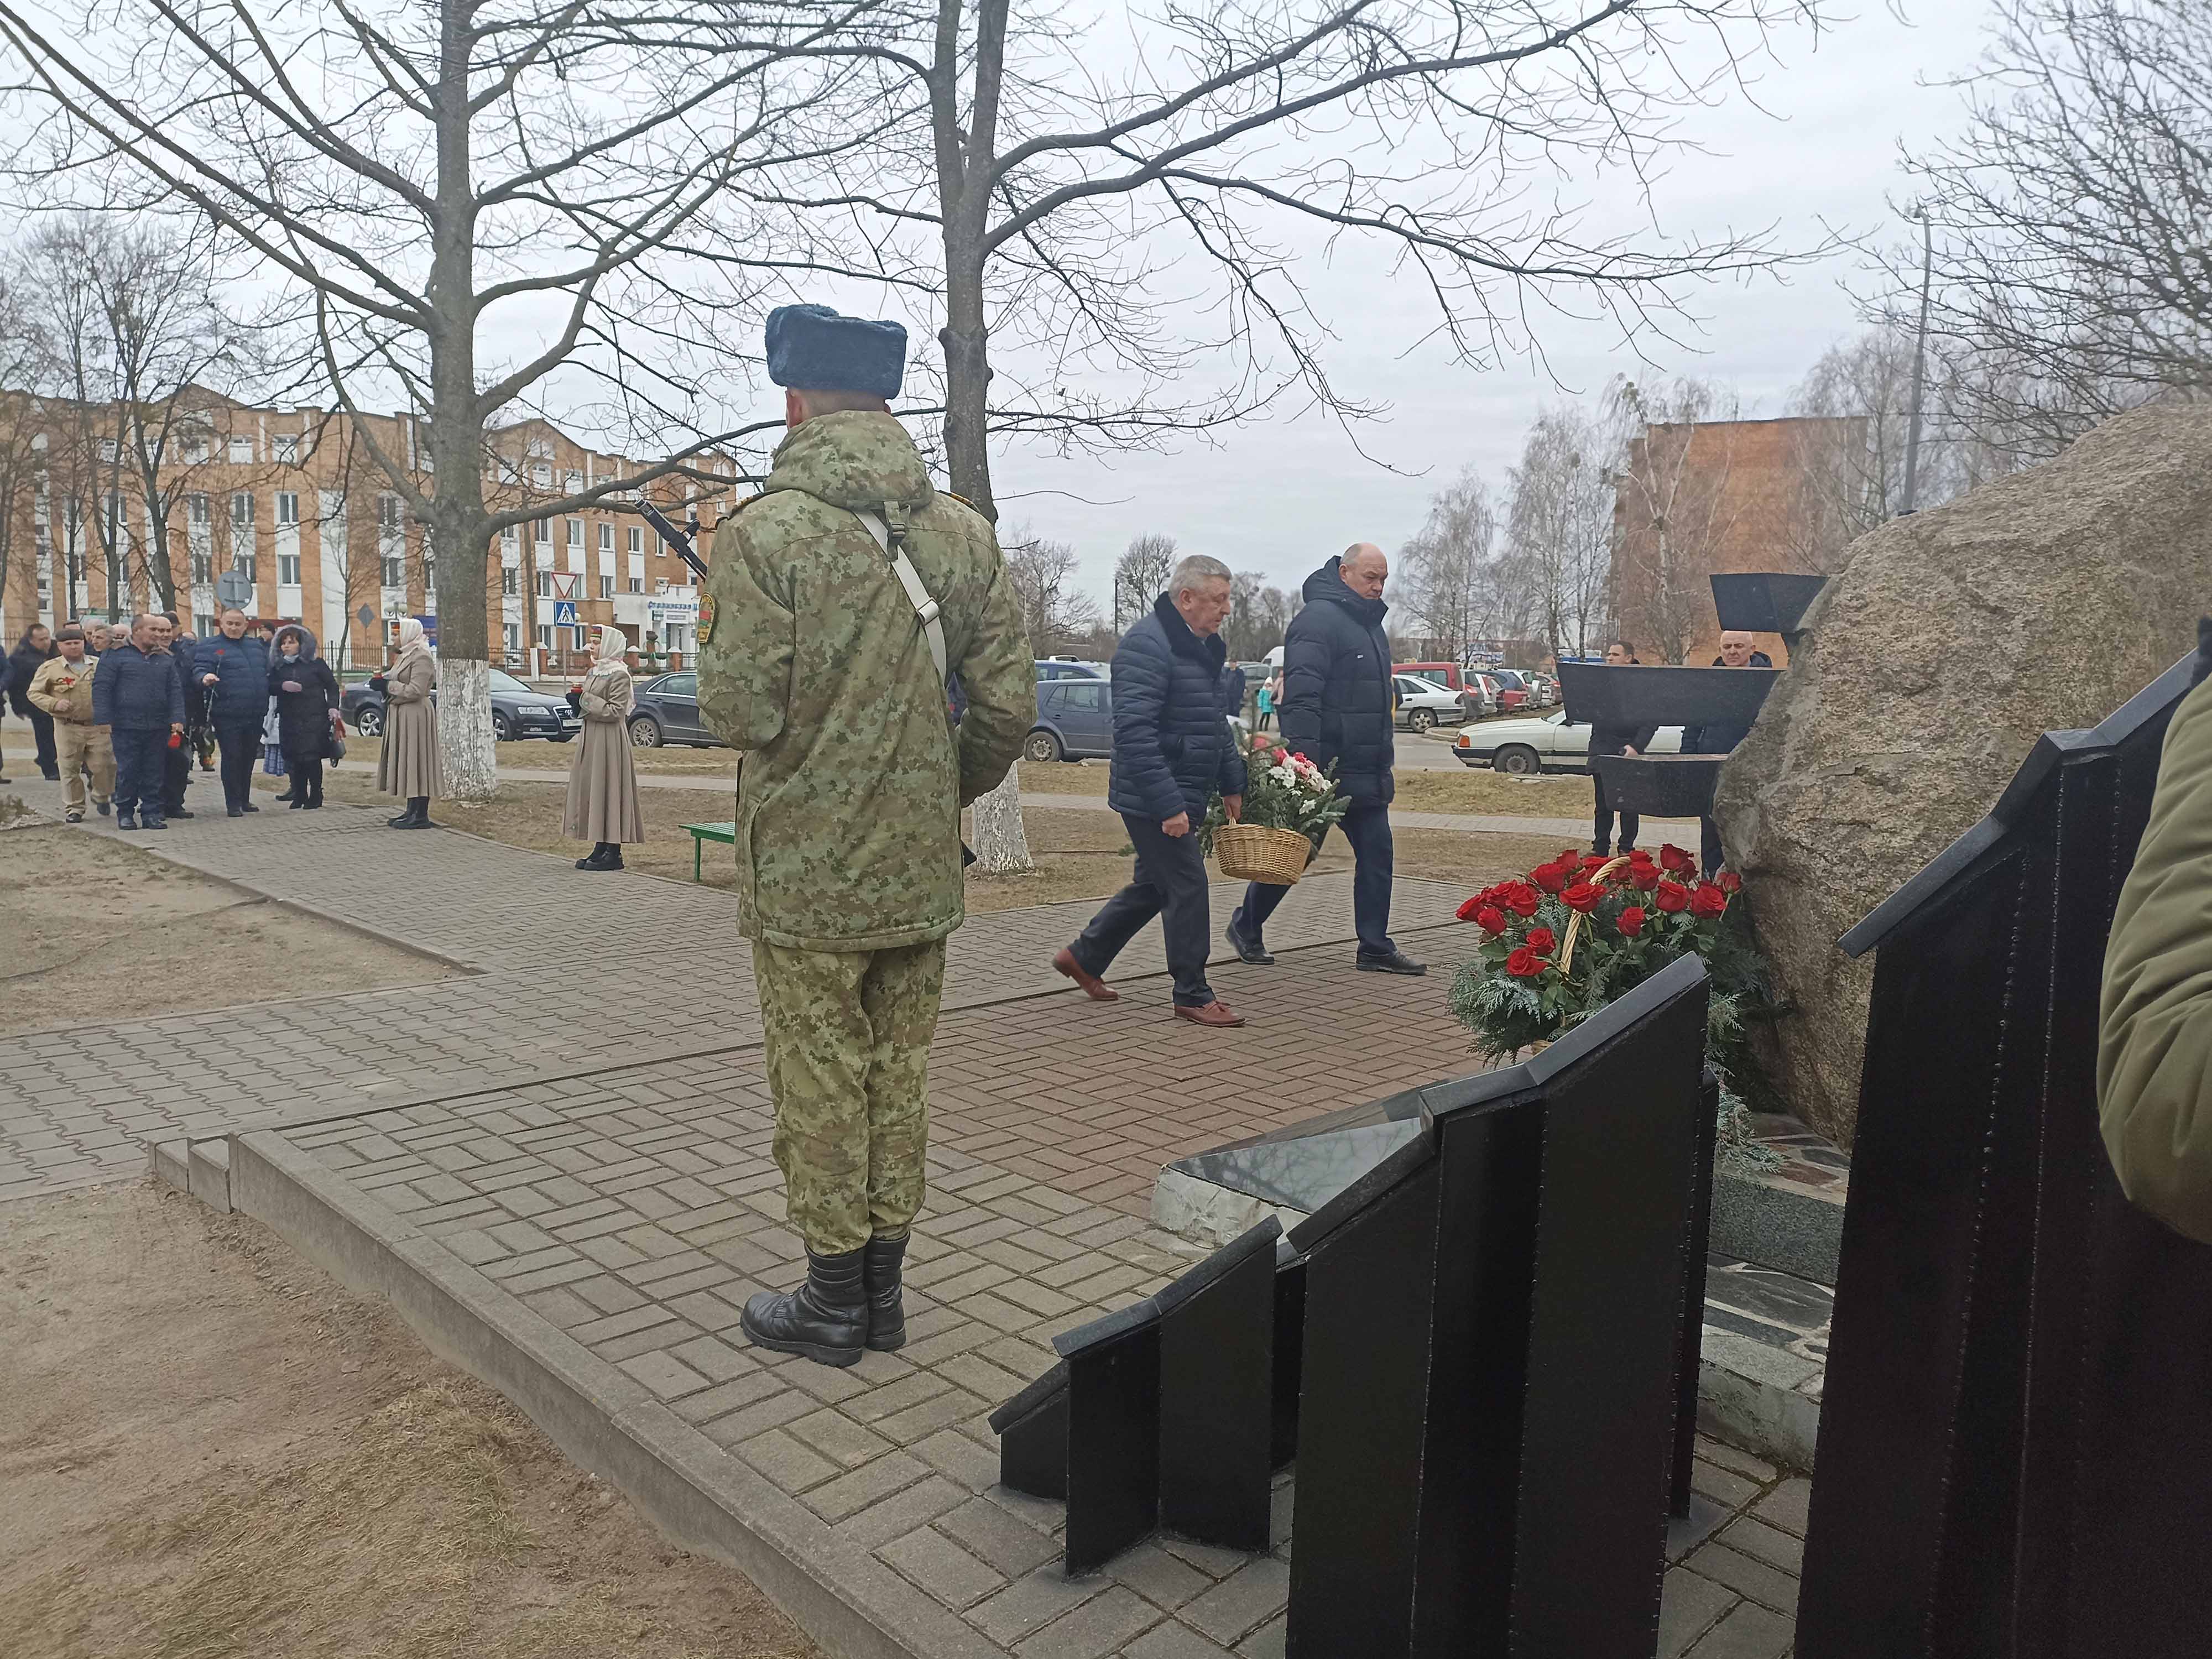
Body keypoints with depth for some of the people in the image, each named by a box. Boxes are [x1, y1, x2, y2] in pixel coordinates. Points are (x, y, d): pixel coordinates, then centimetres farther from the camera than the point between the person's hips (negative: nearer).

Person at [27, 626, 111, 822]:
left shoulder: (99, 665, 7)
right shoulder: (50, 668, 2)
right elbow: (34, 693, 5)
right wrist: (54, 704, -12)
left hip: (99, 726, 1)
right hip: (68, 728, -1)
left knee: (103, 765, -1)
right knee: (70, 770, 2)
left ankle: (101, 797, 27)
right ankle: (73, 809, 12)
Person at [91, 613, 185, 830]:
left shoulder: (165, 660, 14)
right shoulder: (116, 656, 1)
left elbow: (175, 692, 12)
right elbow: (101, 688, -2)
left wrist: (177, 719, -1)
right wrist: (104, 721, -9)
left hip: (157, 728, 3)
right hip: (125, 727, -3)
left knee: (154, 773, 5)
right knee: (127, 772, 0)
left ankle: (152, 814, 11)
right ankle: (125, 814, 11)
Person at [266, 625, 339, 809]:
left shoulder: (316, 664, 5)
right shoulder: (277, 667, 13)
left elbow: (332, 687, 7)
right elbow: (269, 688, 7)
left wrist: (333, 707, -4)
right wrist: (282, 686, -12)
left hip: (315, 719, -3)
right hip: (289, 721, 3)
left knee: (311, 758, -8)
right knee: (293, 759, 1)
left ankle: (315, 796, 3)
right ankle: (299, 797, 12)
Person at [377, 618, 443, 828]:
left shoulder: (422, 658, -14)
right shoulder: (404, 656, 19)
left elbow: (415, 690, -22)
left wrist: (392, 687, -9)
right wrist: (387, 684, 3)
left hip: (415, 715, -10)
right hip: (401, 716, 10)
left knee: (416, 762, -8)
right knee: (406, 764, 11)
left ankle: (420, 817, -6)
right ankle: (413, 811, 16)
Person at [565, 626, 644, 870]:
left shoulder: (619, 675, -12)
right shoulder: (593, 672, 16)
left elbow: (615, 711, -18)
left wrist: (587, 700, -13)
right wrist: (579, 701, 5)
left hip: (609, 740, -9)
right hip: (591, 739, 9)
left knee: (608, 790, -7)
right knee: (592, 791, 10)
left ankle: (613, 852, -4)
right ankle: (601, 848, 15)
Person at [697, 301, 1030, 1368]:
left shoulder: (765, 532, -13)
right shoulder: (963, 533, 2)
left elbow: (739, 712, -16)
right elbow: (1009, 702, 0)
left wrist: (719, 648, 6)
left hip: (806, 875, -5)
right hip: (922, 873, 5)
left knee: (819, 1084, 8)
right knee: (899, 1074, 16)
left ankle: (834, 1300, 21)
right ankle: (882, 1287, 28)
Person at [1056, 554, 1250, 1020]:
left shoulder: (1205, 646, 13)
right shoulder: (1147, 645, -19)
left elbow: (1217, 723, 25)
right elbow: (1134, 733, -26)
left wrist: (1232, 784, 18)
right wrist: (1168, 805, -28)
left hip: (1185, 795, 10)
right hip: (1155, 800, -10)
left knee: (1154, 885, 18)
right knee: (1187, 888, -5)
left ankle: (1084, 957, 33)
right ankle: (1193, 996, 9)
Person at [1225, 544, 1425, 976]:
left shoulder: (1370, 624, 18)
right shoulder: (1318, 619, -13)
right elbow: (1301, 697, -22)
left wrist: (1386, 761, 25)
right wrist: (1303, 760, -29)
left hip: (1368, 774, 9)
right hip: (1325, 769, -9)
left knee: (1377, 854, 5)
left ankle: (1375, 948, 11)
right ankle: (1246, 926, 20)